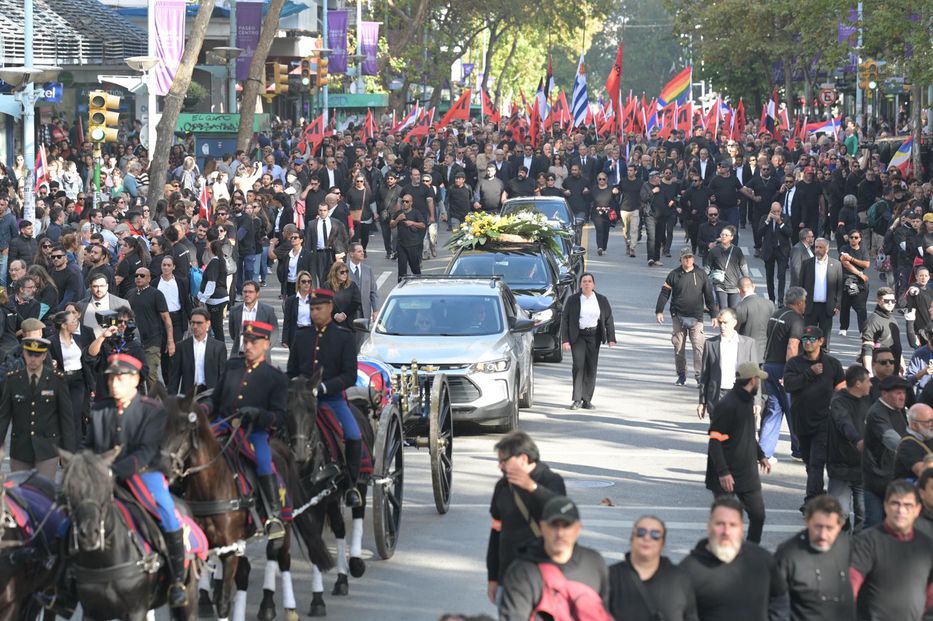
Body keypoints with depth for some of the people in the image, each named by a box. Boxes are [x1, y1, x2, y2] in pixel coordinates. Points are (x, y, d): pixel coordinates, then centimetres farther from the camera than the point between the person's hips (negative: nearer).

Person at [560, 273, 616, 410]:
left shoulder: (602, 300, 7)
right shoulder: (573, 300, 2)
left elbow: (609, 320, 8)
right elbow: (565, 320, 2)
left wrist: (611, 338, 1)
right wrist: (565, 340, -6)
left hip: (594, 336, 2)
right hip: (578, 336, -2)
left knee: (591, 368, 2)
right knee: (578, 365, -13)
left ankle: (587, 400, 9)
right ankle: (577, 400, -11)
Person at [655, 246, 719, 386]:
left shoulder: (701, 275, 5)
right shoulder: (674, 275, 4)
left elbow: (709, 296, 10)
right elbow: (664, 293, 6)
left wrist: (714, 315, 8)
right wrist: (659, 311, -3)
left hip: (696, 318, -1)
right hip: (678, 316, 1)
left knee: (699, 346, -11)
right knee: (678, 347, 5)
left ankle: (699, 375, -10)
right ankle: (681, 375, 15)